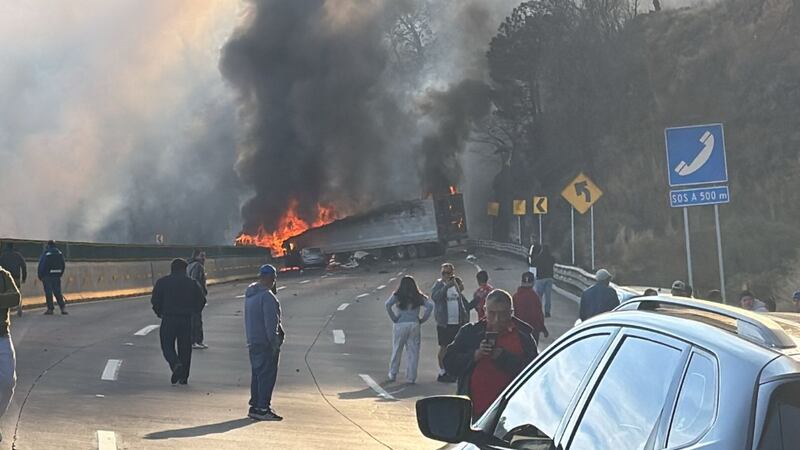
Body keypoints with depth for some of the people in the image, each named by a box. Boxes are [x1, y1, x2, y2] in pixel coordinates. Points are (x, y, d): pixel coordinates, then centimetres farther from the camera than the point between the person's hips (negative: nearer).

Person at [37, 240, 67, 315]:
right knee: (57, 292, 9)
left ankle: (50, 309, -1)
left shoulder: (45, 253, -10)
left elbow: (41, 265, -9)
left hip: (47, 275, -5)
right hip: (57, 275, 5)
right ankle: (63, 307, -2)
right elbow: (63, 265, 10)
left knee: (48, 292, 0)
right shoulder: (59, 253, 6)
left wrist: (40, 276, -1)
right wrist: (60, 274, 16)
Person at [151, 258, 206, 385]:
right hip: (186, 320, 2)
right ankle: (183, 377, 10)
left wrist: (159, 313, 11)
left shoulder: (162, 282, -1)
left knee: (167, 346, 7)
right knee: (185, 348, 9)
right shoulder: (191, 283, 4)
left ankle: (176, 365, -21)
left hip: (168, 319, -2)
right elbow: (201, 300, 5)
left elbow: (155, 300, -5)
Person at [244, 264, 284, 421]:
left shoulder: (249, 293, 12)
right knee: (267, 375, -4)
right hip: (266, 342, -9)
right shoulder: (267, 296, -18)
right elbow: (271, 322, -20)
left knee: (257, 374, 15)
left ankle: (255, 406, 20)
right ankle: (263, 409, -4)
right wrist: (275, 342, -17)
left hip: (252, 342, 9)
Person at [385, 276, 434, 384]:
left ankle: (393, 374, 20)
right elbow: (430, 306, -5)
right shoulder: (419, 297, 6)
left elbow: (388, 305, -15)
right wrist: (422, 320, 0)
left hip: (400, 325, -1)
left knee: (397, 350, 12)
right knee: (413, 351, 5)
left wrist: (394, 318, -6)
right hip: (414, 325, 1)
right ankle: (411, 377, 5)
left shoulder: (397, 295, 0)